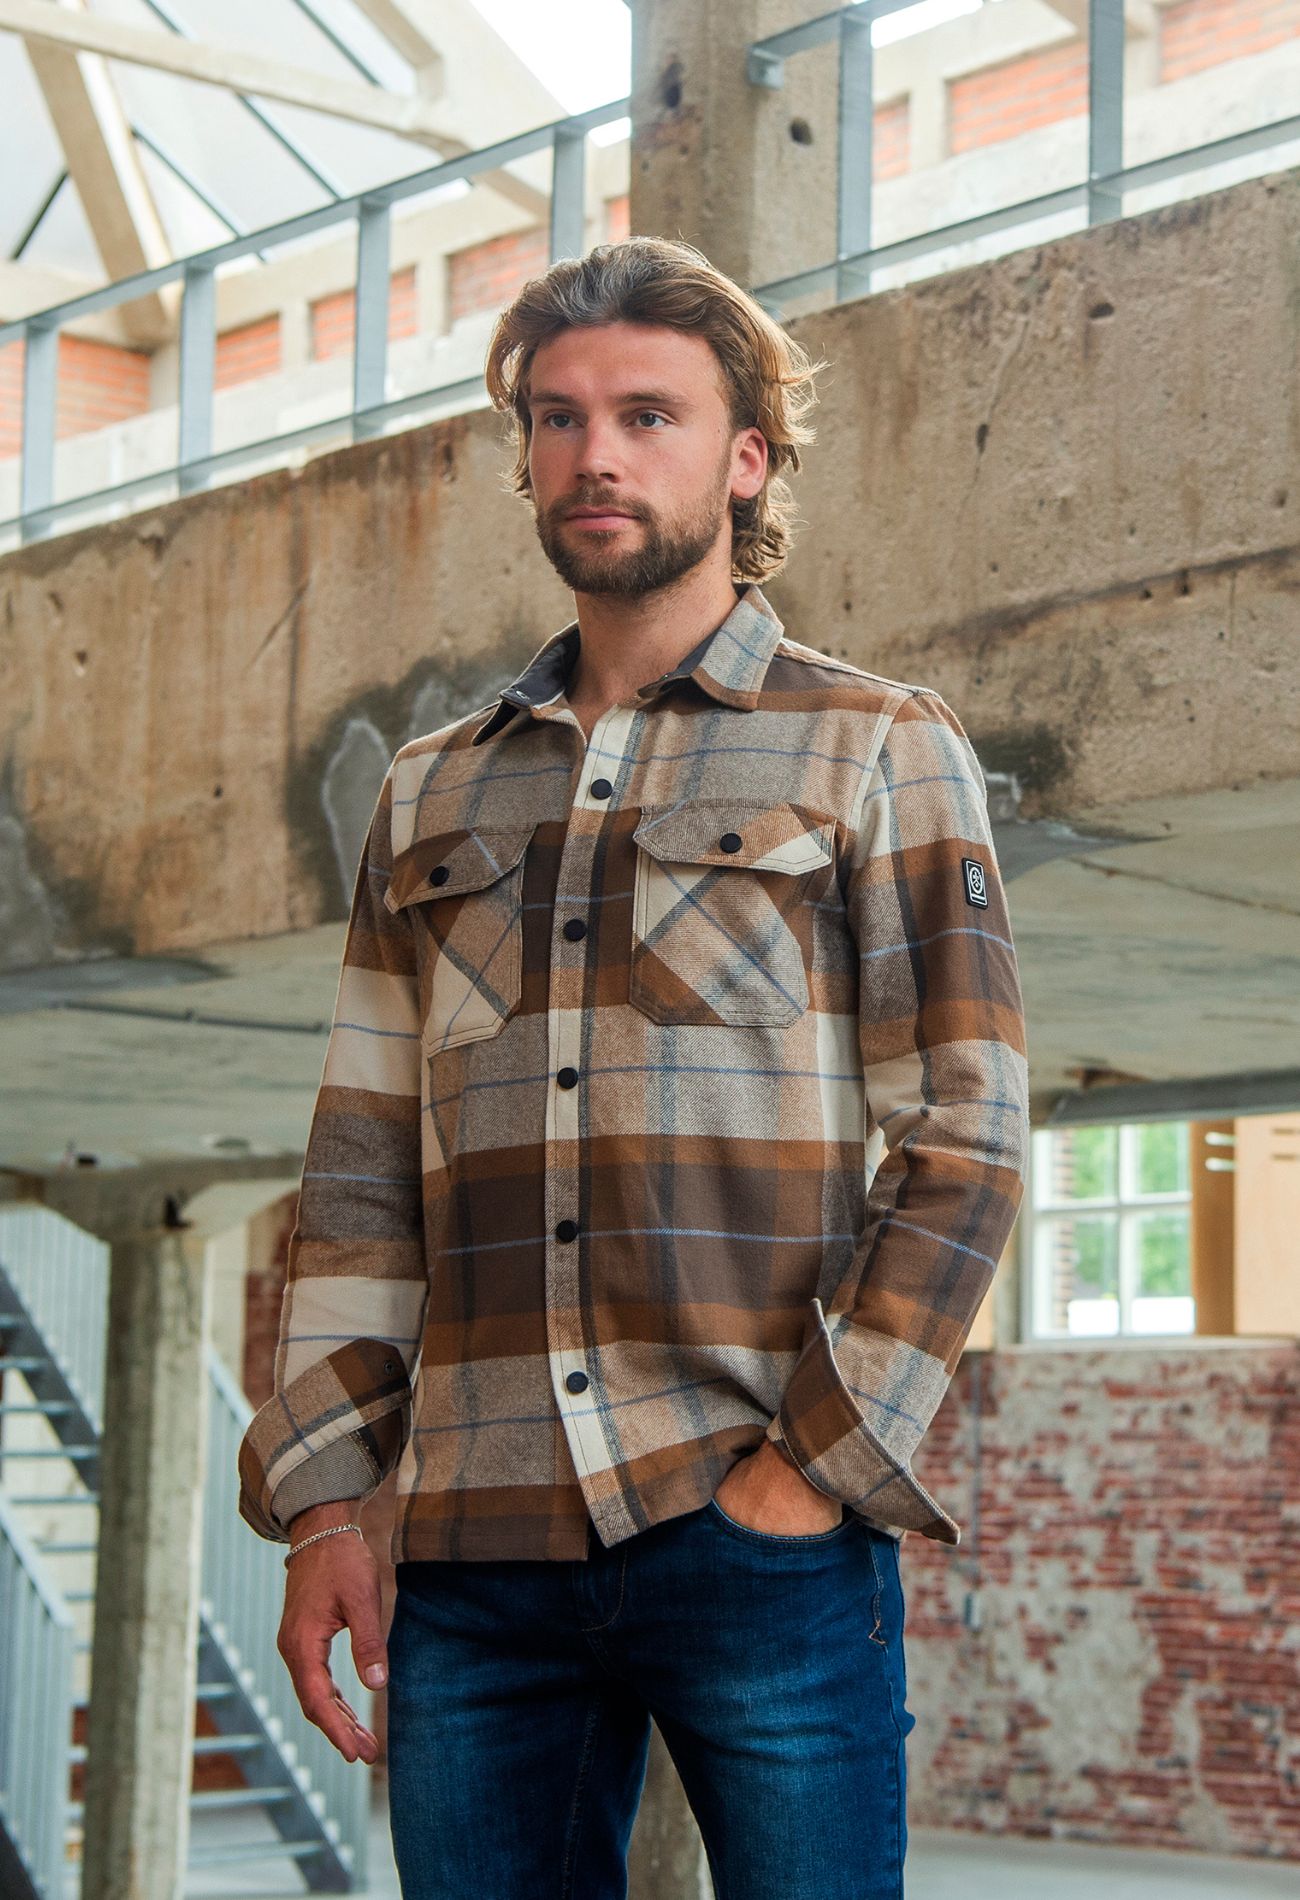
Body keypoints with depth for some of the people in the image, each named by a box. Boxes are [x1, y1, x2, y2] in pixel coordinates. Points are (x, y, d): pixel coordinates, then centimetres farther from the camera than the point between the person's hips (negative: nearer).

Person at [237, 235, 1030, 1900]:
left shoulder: (879, 752, 6)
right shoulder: (431, 798, 18)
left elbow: (965, 1141, -1)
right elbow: (362, 1180, 14)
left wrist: (812, 1467, -10)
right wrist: (316, 1504, 5)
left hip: (764, 1531, -3)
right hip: (473, 1550, 4)